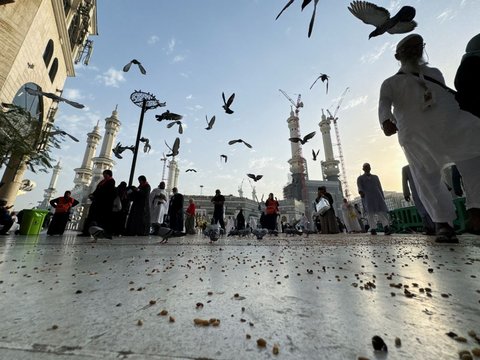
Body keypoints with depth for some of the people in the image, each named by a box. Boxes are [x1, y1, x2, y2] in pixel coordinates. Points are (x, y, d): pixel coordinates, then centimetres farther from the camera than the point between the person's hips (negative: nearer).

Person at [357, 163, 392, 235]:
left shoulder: (375, 177, 27)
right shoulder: (360, 178, 15)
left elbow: (379, 187, 22)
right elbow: (359, 187, -3)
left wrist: (382, 198, 12)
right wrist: (361, 192, -27)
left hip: (377, 196, 3)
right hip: (367, 197, -2)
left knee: (382, 212, -14)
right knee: (370, 213, -10)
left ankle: (386, 228, -24)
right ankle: (373, 229, -13)